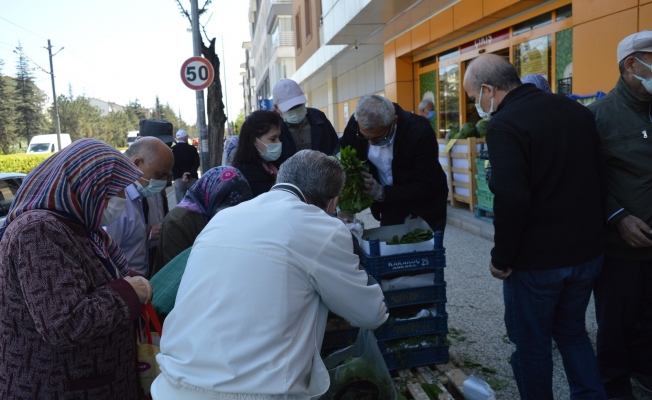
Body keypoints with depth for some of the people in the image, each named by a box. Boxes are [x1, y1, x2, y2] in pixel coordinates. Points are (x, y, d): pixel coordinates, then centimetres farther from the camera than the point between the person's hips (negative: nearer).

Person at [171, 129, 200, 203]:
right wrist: (189, 175, -12)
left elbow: (172, 166, -4)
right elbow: (196, 164, -7)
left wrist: (182, 175, -7)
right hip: (192, 178, 0)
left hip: (178, 179, 0)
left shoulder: (172, 150, 2)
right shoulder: (192, 149, 1)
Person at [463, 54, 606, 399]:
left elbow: (511, 200, -27)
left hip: (537, 258, -7)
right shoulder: (577, 111, 5)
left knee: (532, 343, 11)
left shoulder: (504, 124, -19)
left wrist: (501, 259, -15)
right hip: (587, 251, 8)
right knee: (572, 331, 25)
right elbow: (599, 178, 13)